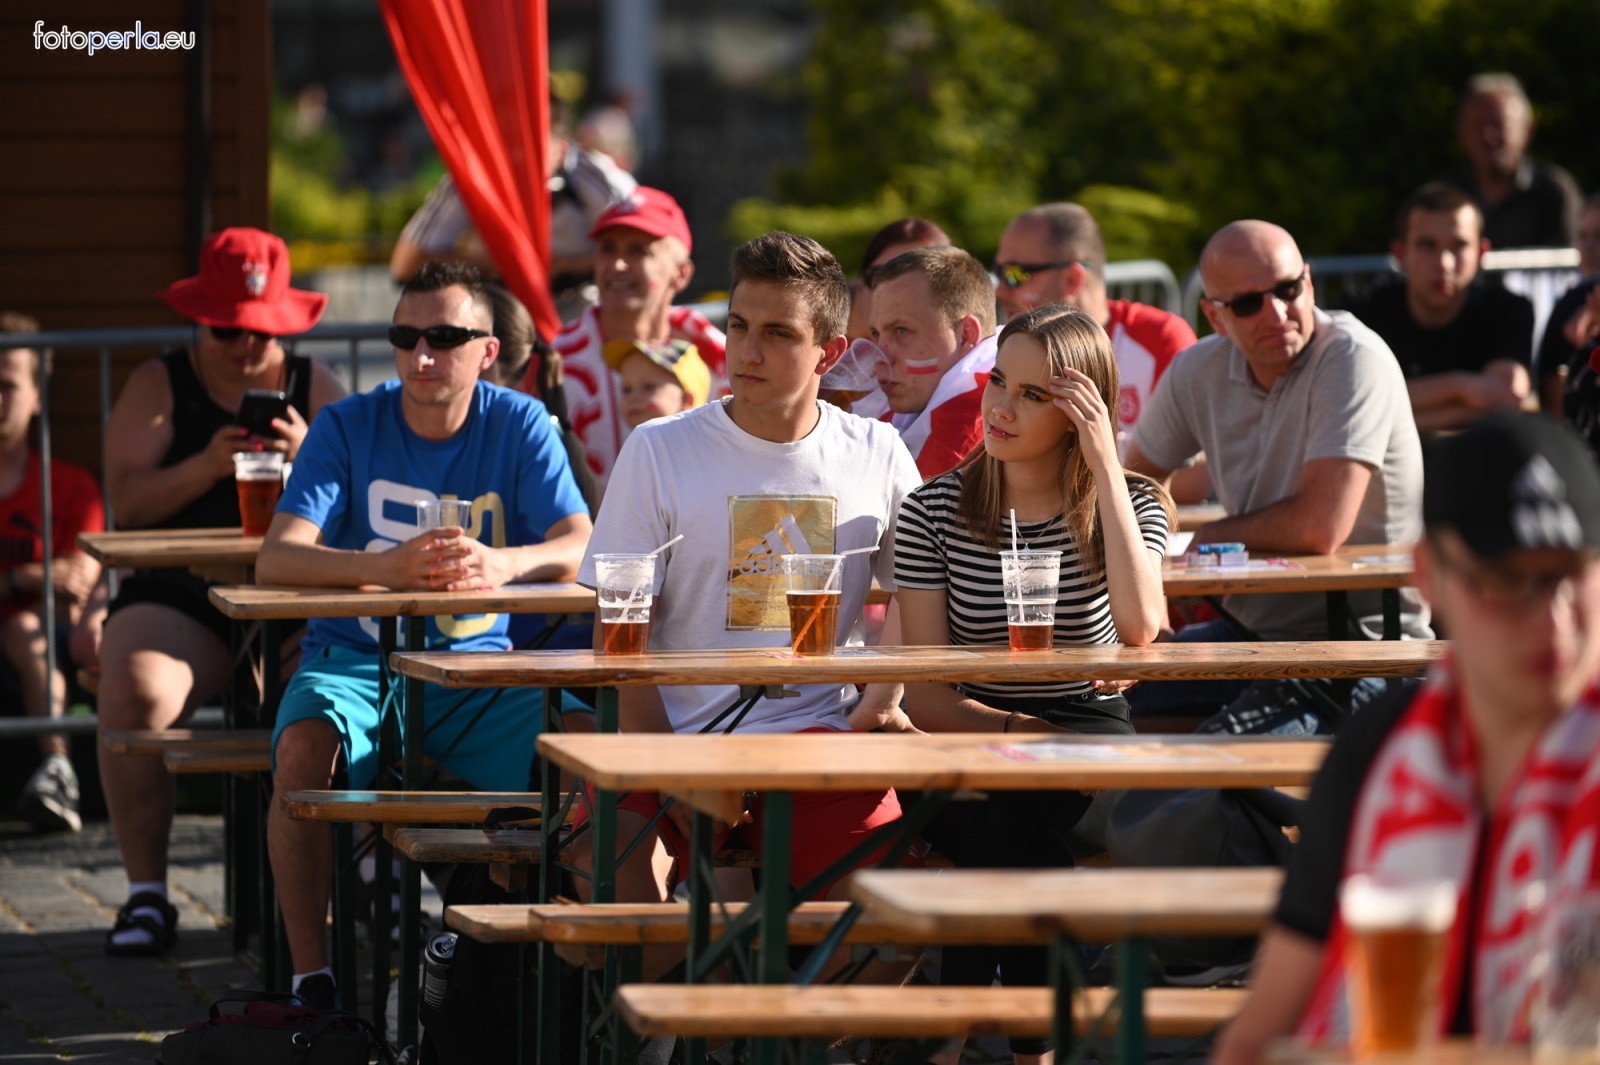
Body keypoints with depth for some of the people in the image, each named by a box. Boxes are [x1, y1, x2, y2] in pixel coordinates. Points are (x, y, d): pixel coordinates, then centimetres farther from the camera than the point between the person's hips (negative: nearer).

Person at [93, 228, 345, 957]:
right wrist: (206, 467, -19)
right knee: (136, 689, -33)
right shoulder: (160, 385, 10)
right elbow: (126, 501, -2)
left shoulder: (316, 387, 14)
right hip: (181, 599, -1)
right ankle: (146, 896, -22)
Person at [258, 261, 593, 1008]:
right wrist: (384, 567, -36)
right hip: (357, 660, -1)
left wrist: (501, 565, -37)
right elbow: (275, 560, -16)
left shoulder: (521, 426, 0)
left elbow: (584, 549, -13)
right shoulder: (348, 427, -3)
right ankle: (311, 976, -25)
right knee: (304, 750, -33)